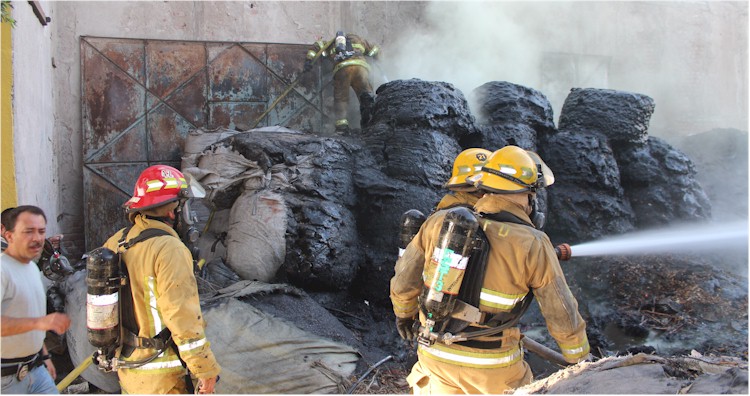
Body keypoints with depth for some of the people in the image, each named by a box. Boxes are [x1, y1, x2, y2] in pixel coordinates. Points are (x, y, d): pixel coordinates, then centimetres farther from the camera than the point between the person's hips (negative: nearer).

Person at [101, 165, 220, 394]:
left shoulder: (115, 243, 3)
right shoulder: (169, 249, -21)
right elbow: (183, 317, -23)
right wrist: (206, 370, -15)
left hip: (127, 367, 8)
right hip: (162, 373, -8)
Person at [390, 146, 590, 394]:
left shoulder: (440, 222, -6)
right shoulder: (533, 246, -14)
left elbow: (404, 282, 3)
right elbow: (562, 316, -7)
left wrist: (404, 312, 24)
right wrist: (580, 360, 11)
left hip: (435, 355, 3)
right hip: (493, 365, -2)